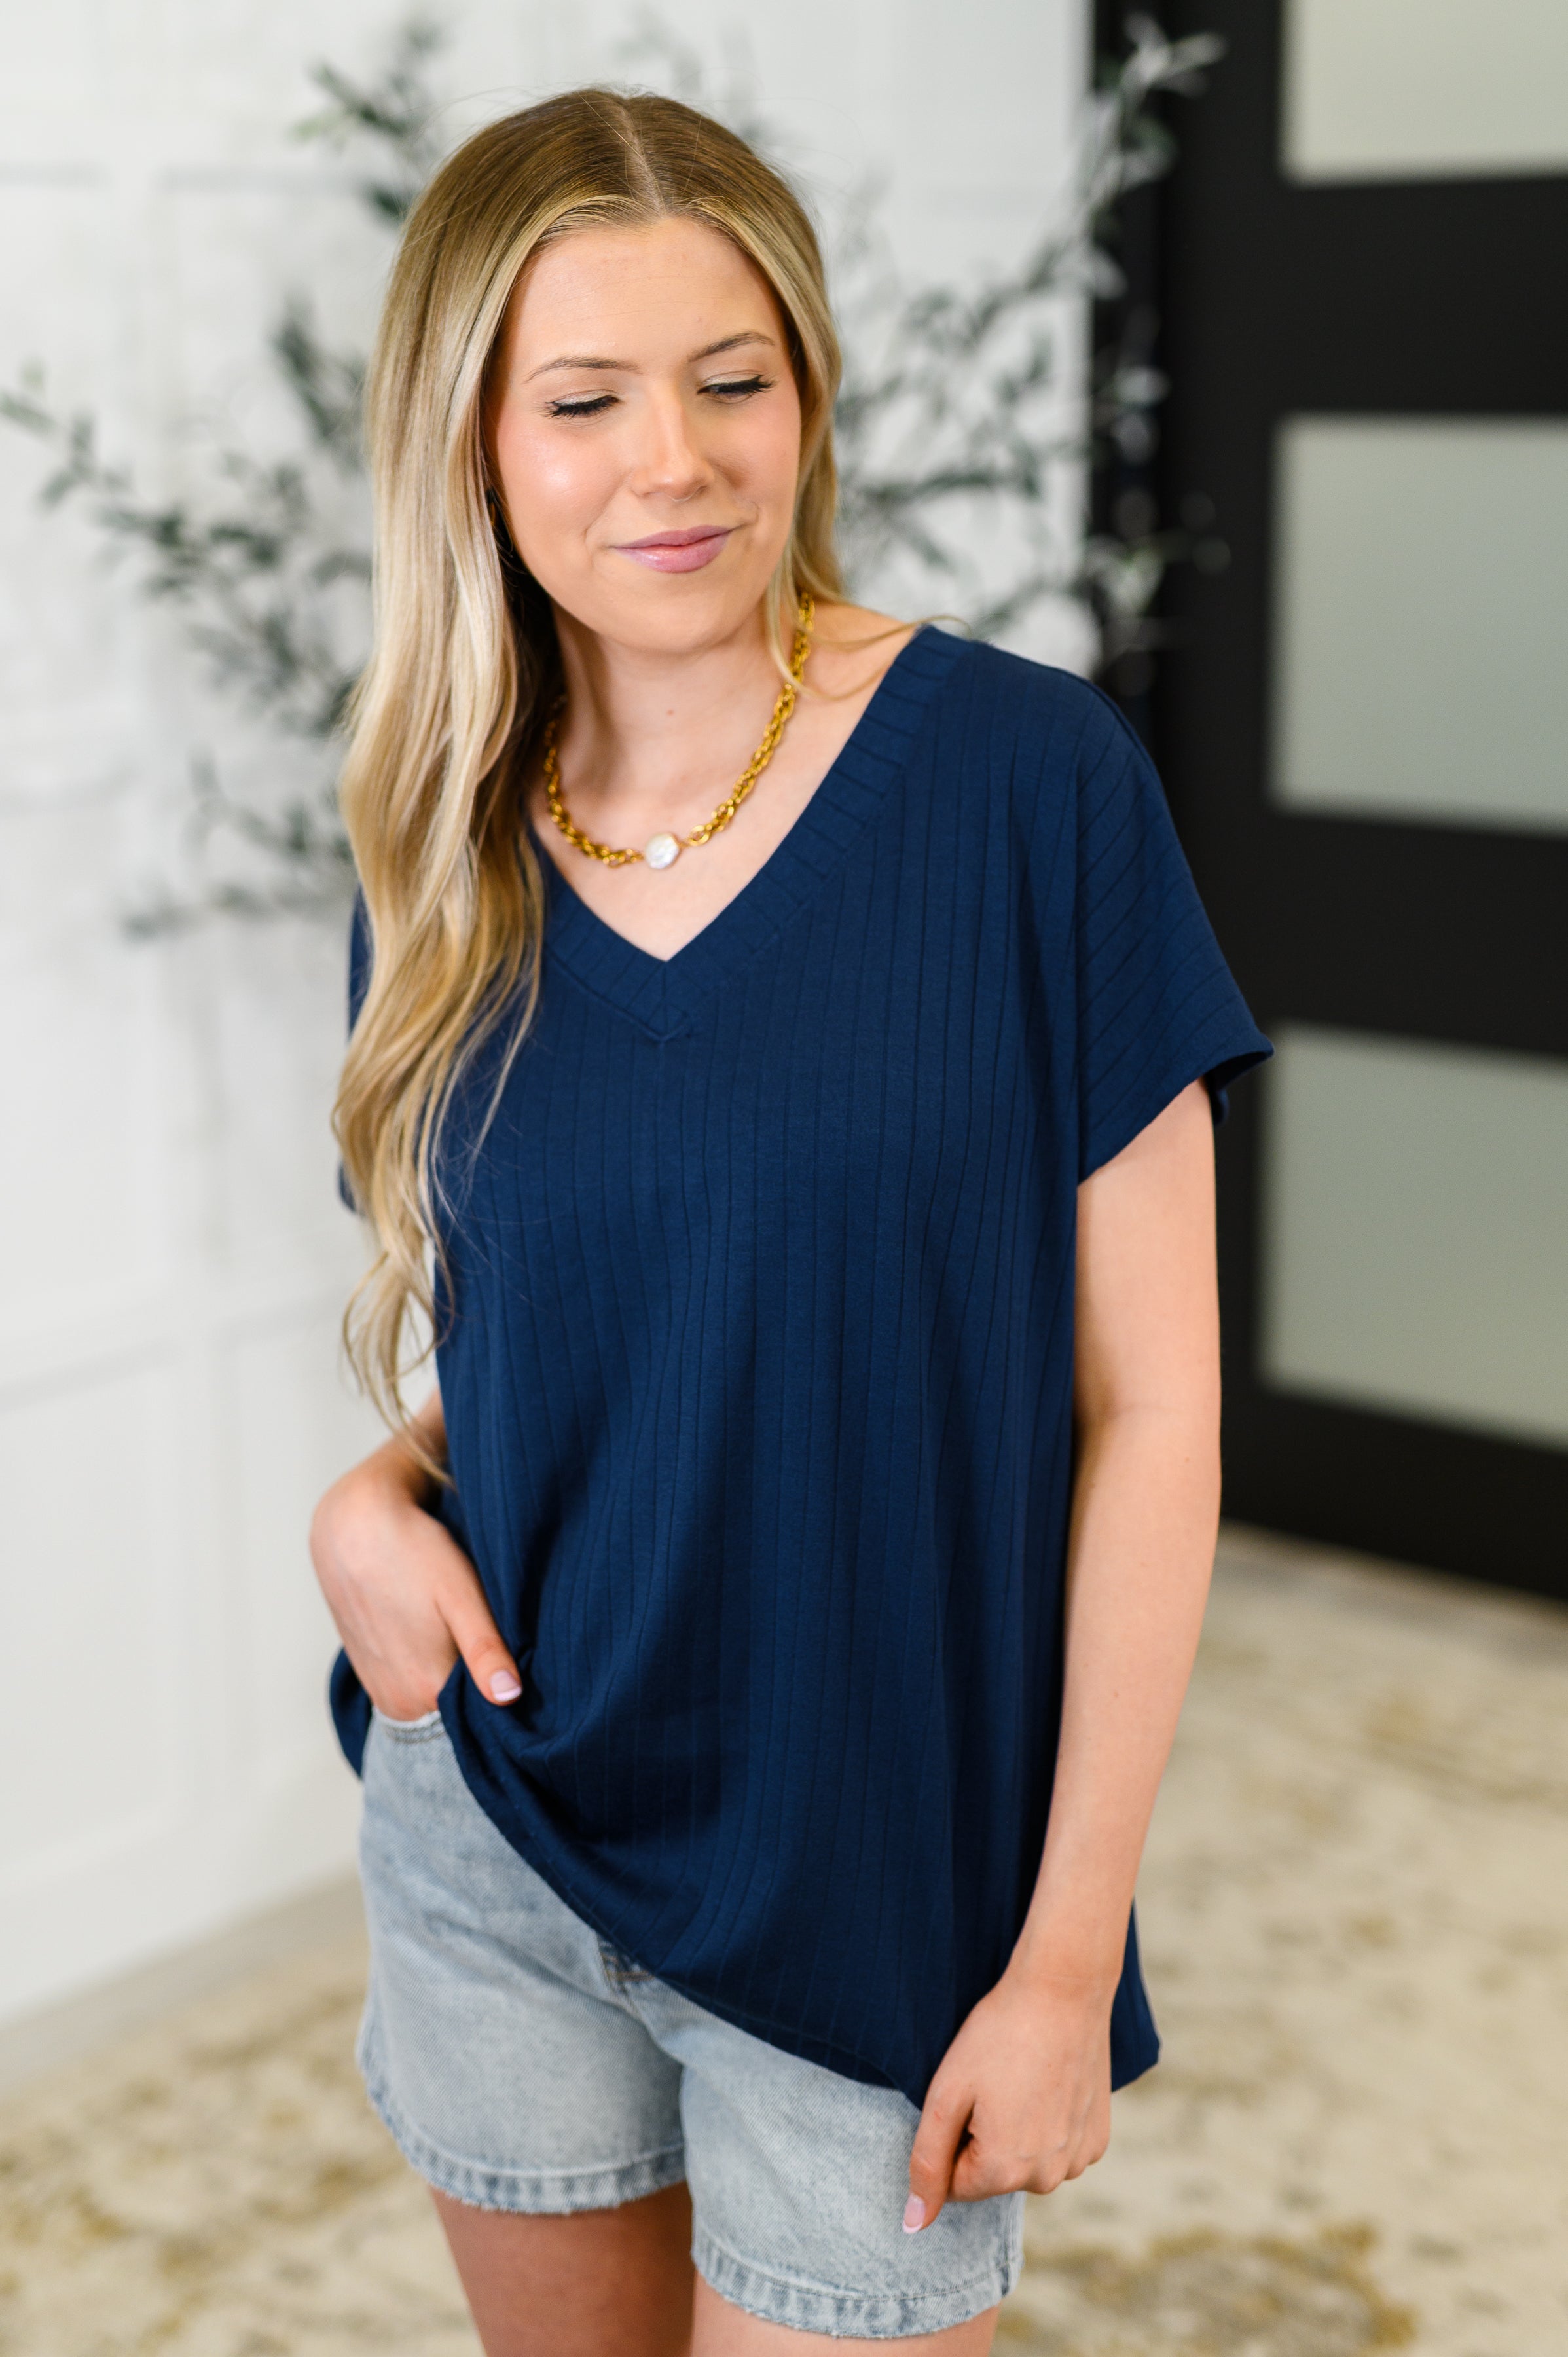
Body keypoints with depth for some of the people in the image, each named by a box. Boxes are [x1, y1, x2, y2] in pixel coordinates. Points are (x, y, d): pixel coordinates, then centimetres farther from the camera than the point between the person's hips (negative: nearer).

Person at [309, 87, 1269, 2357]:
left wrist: (1071, 1953, -12)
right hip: (489, 1830, 4)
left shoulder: (1028, 780, -14)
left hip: (878, 1887, -4)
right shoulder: (448, 853, -1)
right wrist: (375, 1496, -10)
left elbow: (1151, 1399, -12)